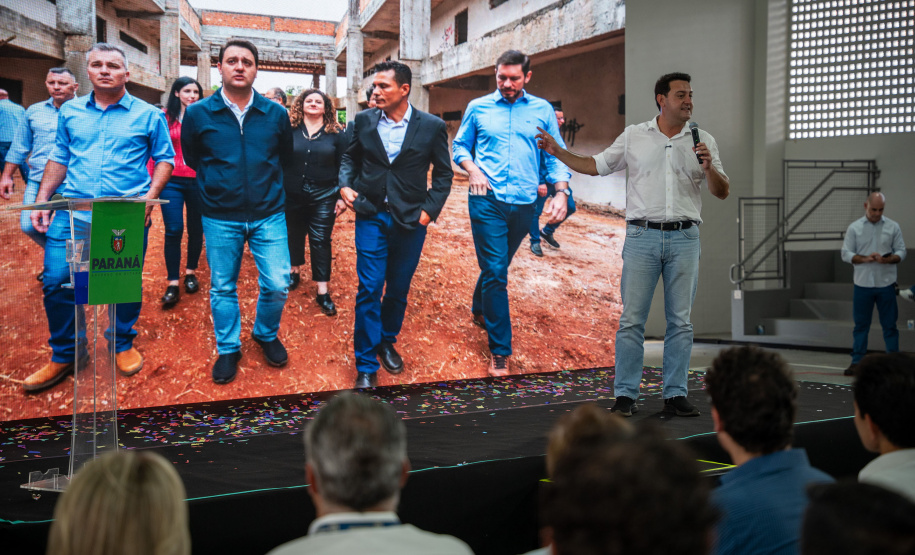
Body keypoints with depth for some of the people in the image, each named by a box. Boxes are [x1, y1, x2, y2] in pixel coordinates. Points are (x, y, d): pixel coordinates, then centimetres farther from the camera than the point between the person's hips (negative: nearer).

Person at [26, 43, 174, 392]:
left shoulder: (148, 115, 4)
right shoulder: (70, 112, 12)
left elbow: (165, 159, 6)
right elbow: (59, 158, 17)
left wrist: (150, 197, -9)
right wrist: (42, 200, 8)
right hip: (73, 213, 2)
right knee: (56, 283, -1)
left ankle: (122, 345, 27)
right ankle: (65, 355, 16)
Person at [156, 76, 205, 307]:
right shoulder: (165, 118, 0)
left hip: (198, 181, 1)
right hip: (172, 181, -1)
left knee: (196, 228, 12)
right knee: (173, 231, -4)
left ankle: (190, 272, 30)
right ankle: (172, 283, 1)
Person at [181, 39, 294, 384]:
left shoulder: (276, 114, -1)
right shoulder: (198, 114, -4)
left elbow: (285, 158, 15)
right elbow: (191, 159, 11)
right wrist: (216, 185, 11)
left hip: (268, 215, 1)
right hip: (220, 218, 0)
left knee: (277, 285, -1)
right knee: (222, 288, 9)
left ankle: (266, 335, 28)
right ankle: (228, 349, 28)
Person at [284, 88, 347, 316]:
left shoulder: (336, 134, 1)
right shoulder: (289, 130, 1)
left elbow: (343, 167, 3)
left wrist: (342, 196, -2)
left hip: (323, 197, -1)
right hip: (292, 196, 1)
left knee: (321, 241, -2)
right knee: (294, 236, 15)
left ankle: (323, 292, 0)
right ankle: (294, 271, 39)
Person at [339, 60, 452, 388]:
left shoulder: (431, 126, -5)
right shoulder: (364, 121, 0)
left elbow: (443, 173, 4)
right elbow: (350, 156, 14)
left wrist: (430, 209, -5)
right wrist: (345, 184, -4)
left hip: (410, 220, 0)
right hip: (371, 216, 0)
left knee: (398, 289, 13)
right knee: (369, 289, -6)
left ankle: (387, 342, 36)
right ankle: (366, 366, 2)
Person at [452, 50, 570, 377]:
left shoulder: (542, 110, 7)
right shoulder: (478, 107, 5)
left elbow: (556, 155, 6)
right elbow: (460, 145, 12)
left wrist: (561, 192, -8)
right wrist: (472, 169, -8)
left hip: (524, 203, 2)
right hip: (488, 200, -2)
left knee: (496, 266, 18)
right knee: (495, 271, -7)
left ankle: (479, 310, 46)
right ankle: (499, 350, -1)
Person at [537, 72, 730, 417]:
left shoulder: (703, 141, 8)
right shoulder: (634, 136, 8)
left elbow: (722, 192, 6)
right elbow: (595, 166, 14)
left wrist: (709, 167, -12)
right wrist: (557, 151, 6)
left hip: (684, 237, 1)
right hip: (642, 236, -1)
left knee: (680, 321, 3)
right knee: (632, 318, -3)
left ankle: (675, 395, 11)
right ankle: (625, 395, 3)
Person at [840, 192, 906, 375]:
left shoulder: (893, 227, 5)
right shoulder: (854, 228, 4)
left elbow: (901, 251, 4)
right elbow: (846, 253, 1)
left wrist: (887, 259, -16)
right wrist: (865, 259, -16)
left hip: (886, 284, 0)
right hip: (863, 283, 0)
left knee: (889, 325, 3)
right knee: (861, 324, 5)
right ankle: (857, 362, 10)